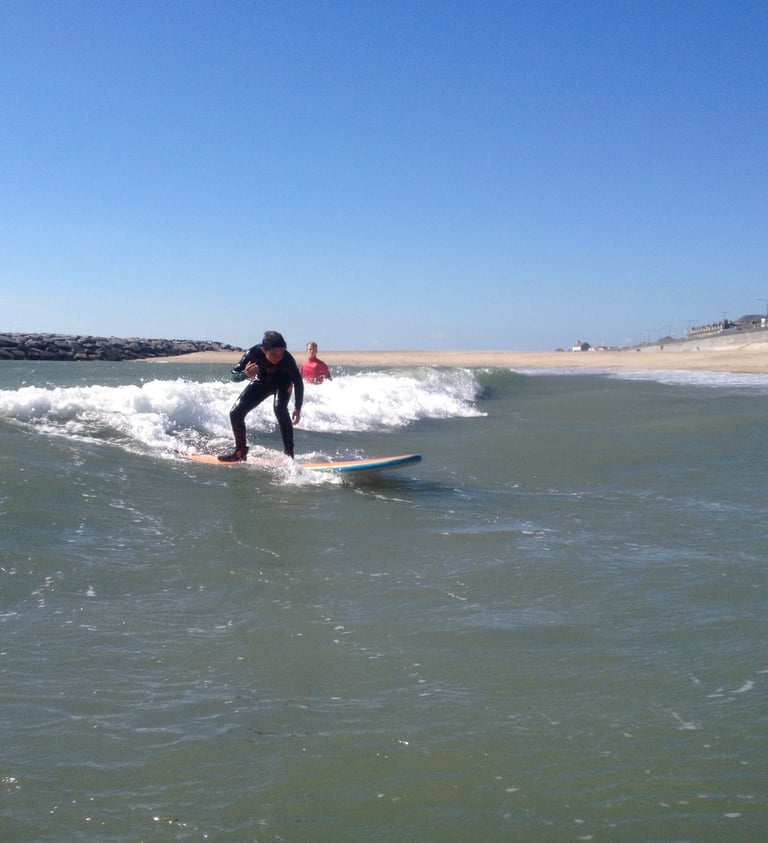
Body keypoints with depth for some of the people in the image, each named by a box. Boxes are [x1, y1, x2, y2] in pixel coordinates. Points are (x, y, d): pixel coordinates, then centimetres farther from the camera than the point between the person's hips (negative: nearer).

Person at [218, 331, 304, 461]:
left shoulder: (287, 359, -36)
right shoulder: (253, 353, -33)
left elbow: (298, 382, -24)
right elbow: (234, 375, -24)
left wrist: (297, 408, -32)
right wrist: (245, 374, -48)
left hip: (282, 383, -3)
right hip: (261, 382, 3)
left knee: (279, 408, -33)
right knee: (235, 412, -6)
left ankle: (288, 452, -26)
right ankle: (240, 451, 13)